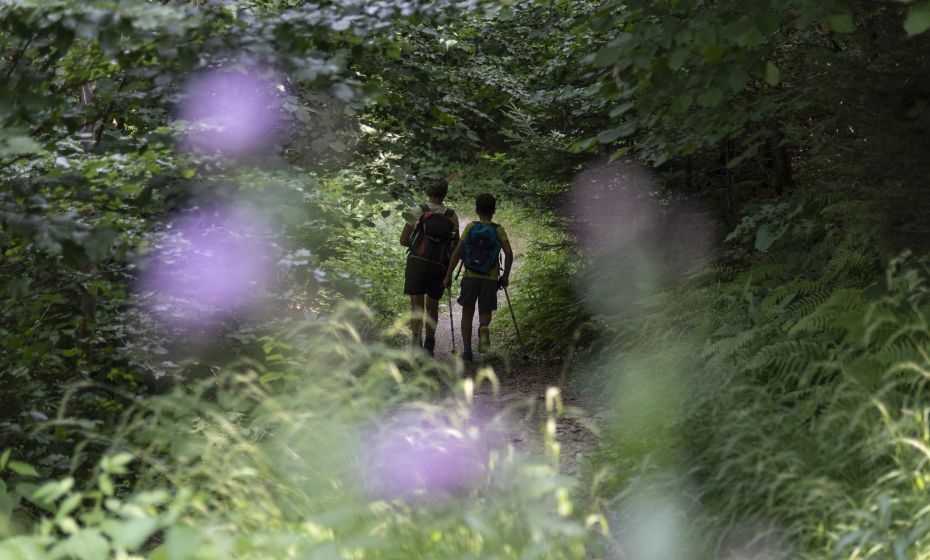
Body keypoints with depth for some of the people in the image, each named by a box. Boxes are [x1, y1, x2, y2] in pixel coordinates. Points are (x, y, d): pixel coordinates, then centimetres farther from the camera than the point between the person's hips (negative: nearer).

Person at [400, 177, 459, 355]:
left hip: (417, 262, -2)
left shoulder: (418, 210, -2)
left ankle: (416, 338, -24)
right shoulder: (452, 216, 3)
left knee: (416, 304, -4)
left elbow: (403, 240, 0)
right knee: (432, 306, 15)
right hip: (439, 267, 2)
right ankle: (429, 345, 23)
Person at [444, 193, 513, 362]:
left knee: (467, 312, 12)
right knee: (485, 312, 11)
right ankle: (484, 327, -25)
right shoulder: (498, 230, 0)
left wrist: (448, 276, 0)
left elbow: (457, 252, -5)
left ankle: (467, 350, 7)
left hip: (470, 277, 0)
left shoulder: (470, 228, 0)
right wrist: (505, 276, 2)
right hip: (490, 278, 0)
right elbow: (508, 253, -9)